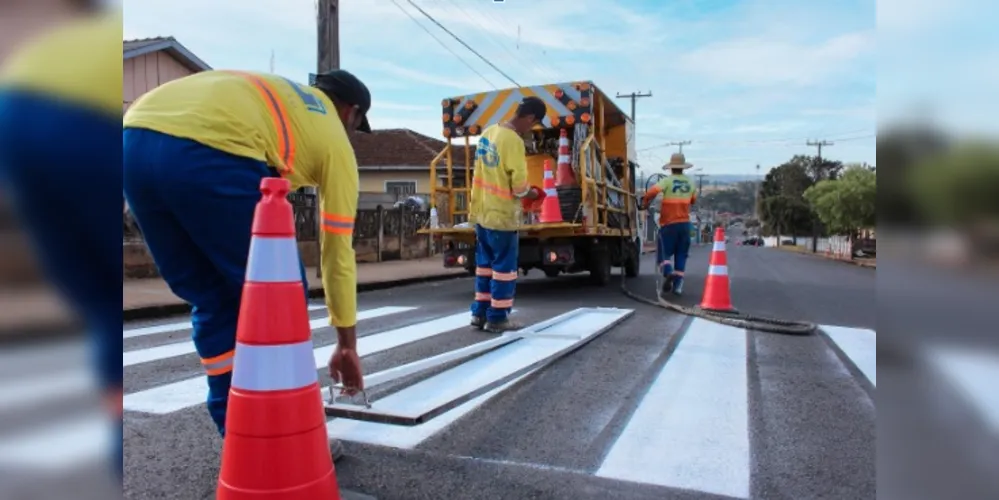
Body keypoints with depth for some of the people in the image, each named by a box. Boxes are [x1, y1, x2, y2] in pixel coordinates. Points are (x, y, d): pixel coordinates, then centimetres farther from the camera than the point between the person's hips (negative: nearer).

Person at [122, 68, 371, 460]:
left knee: (213, 303, 19)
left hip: (135, 139, 7)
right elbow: (337, 252, 23)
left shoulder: (271, 93, 37)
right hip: (207, 152, -7)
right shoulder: (334, 137, 21)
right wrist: (346, 344, 32)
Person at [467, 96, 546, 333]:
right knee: (504, 266, 3)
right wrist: (533, 193, 3)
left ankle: (480, 313, 22)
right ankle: (497, 318, 9)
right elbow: (519, 187, -19)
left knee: (485, 263, 16)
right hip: (501, 214, -8)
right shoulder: (514, 141, -19)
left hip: (481, 210, 8)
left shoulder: (488, 132, 6)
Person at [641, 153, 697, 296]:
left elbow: (652, 191, -25)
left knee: (664, 253, 5)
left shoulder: (667, 181, -9)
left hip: (668, 224, -4)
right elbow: (693, 200, 22)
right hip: (685, 223, 4)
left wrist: (645, 203, -9)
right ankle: (678, 285, 6)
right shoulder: (690, 182, 7)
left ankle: (668, 272, -22)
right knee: (681, 255, 10)